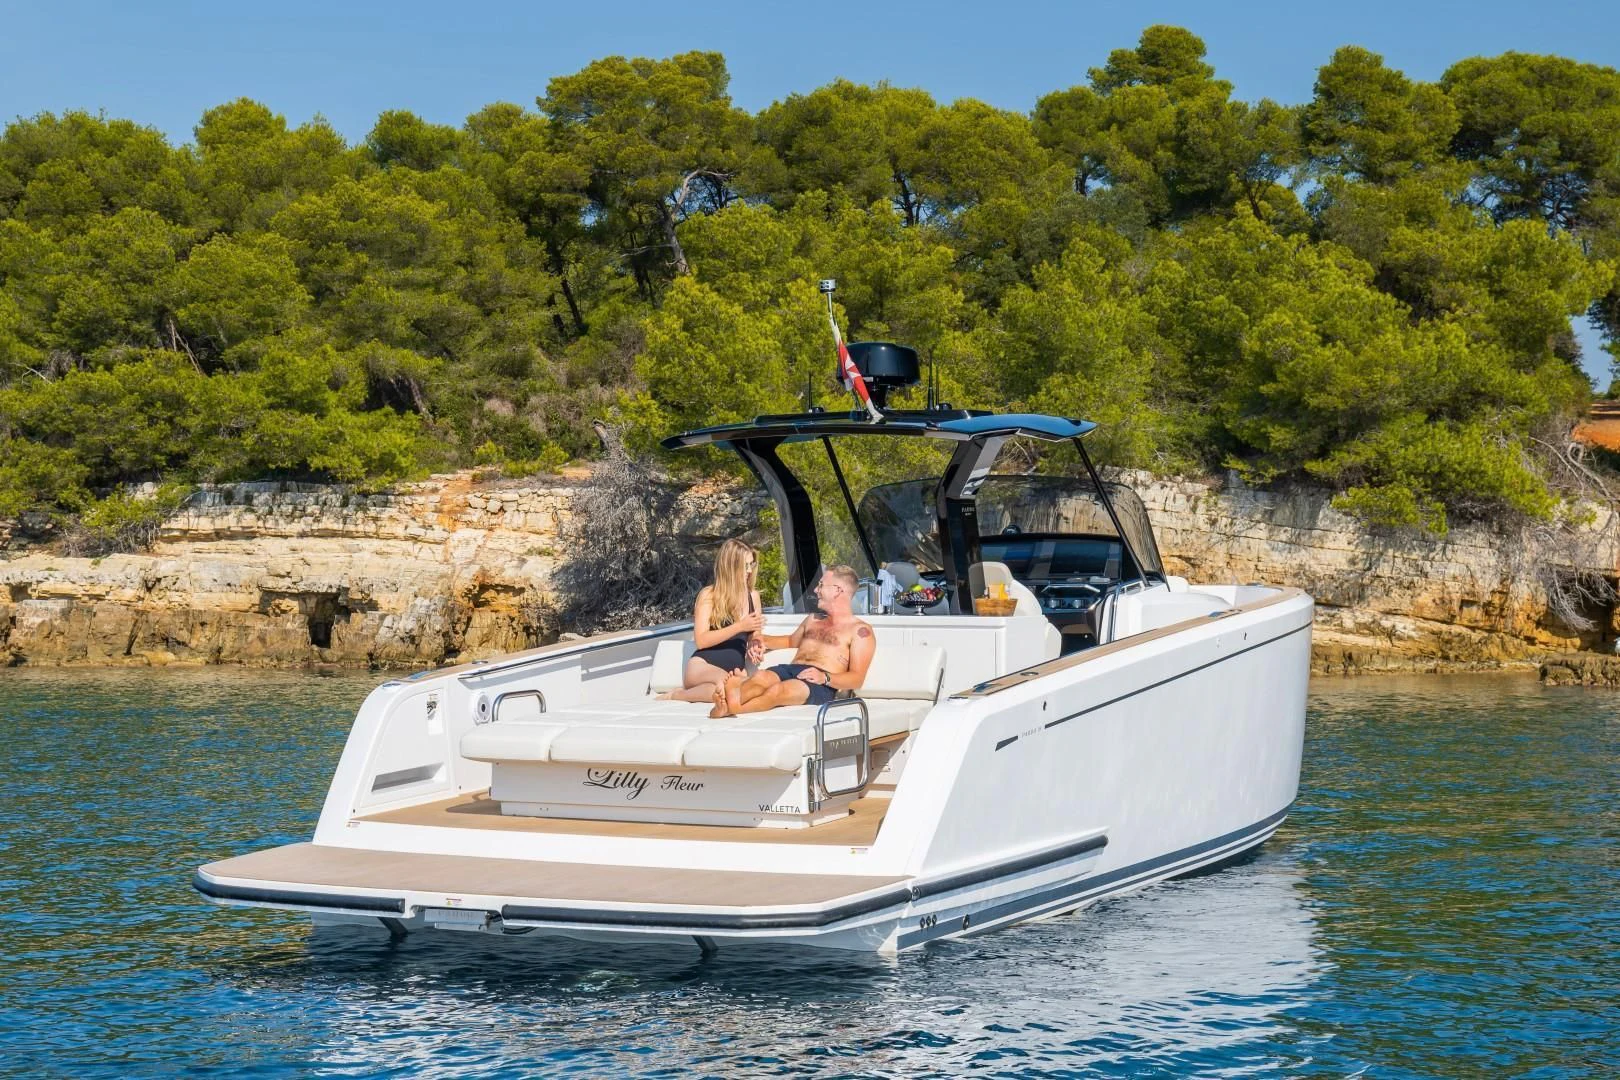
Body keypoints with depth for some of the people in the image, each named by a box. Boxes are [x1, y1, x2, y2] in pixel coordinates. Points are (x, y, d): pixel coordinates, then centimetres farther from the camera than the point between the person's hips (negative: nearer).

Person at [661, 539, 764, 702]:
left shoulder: (753, 597, 15)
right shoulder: (709, 595, 1)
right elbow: (701, 641, -8)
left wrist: (756, 647, 2)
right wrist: (740, 627, -14)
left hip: (735, 671, 4)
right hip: (702, 666, -4)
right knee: (725, 682, -44)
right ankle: (674, 696, -14)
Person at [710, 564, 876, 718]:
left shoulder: (860, 630, 7)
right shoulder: (813, 620, 32)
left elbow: (857, 679, -3)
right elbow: (791, 641, 49)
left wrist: (825, 678, -21)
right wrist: (763, 640, 27)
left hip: (820, 685, -5)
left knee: (778, 689, -38)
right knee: (761, 677, -32)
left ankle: (729, 708, -60)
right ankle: (731, 698, -65)